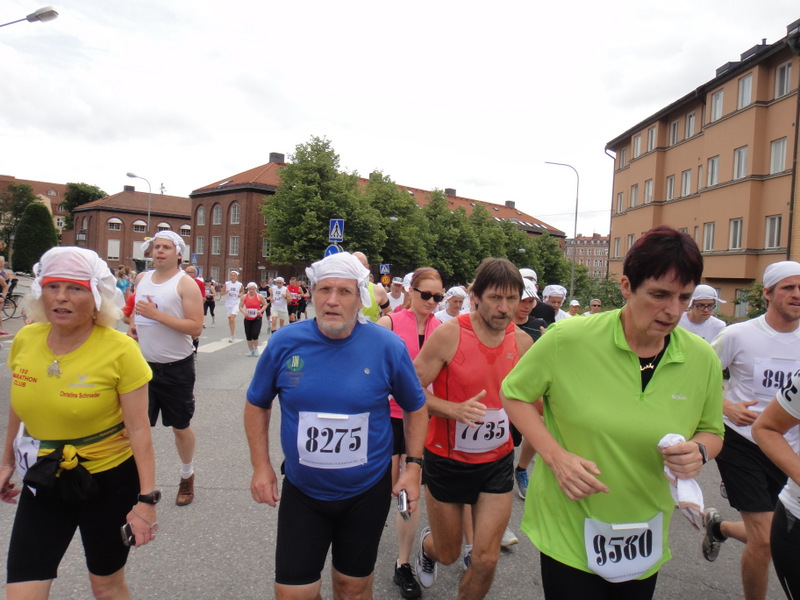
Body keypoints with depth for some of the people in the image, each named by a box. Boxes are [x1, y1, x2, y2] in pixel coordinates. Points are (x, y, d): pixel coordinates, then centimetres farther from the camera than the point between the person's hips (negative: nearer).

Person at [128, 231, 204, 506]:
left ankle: (187, 477, 32)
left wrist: (157, 314, -25)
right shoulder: (141, 278, 7)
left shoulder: (185, 284, -12)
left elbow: (196, 328, -20)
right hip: (143, 364, 5)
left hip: (176, 368, -4)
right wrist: (132, 324, 5)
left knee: (181, 427, 11)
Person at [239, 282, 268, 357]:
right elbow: (240, 307, 3)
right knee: (248, 336, 5)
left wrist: (261, 311, -14)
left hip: (257, 318, -3)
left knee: (255, 334, -13)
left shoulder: (259, 296, -5)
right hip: (247, 319, 3)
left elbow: (265, 304, 3)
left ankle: (255, 349, 12)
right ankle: (250, 349, 25)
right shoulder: (244, 297, 0)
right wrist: (244, 312, -17)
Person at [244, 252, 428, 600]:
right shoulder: (284, 343, -12)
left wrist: (413, 465, -5)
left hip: (367, 492, 0)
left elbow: (415, 407, 1)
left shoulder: (387, 346, -14)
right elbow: (257, 404, 4)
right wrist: (261, 466, 0)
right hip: (302, 492, 1)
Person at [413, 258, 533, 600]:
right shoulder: (449, 334, -18)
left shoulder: (522, 342, -4)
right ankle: (428, 543, 54)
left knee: (486, 559, 4)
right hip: (447, 460, -2)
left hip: (497, 463, 3)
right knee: (448, 554, 18)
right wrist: (454, 409, -30)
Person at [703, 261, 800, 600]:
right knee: (764, 540, -7)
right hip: (741, 442, -5)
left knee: (769, 535, 13)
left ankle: (718, 526, 44)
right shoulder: (738, 335, -10)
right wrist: (727, 407, -17)